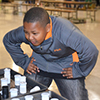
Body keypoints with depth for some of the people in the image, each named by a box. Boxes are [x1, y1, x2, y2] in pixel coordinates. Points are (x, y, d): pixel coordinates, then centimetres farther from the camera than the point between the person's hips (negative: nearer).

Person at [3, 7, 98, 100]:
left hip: (66, 66, -3)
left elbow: (91, 51, -32)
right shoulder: (28, 30, -22)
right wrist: (24, 62, -1)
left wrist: (77, 70, -18)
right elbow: (8, 40, 0)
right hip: (39, 64, 3)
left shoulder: (65, 32, -37)